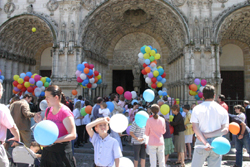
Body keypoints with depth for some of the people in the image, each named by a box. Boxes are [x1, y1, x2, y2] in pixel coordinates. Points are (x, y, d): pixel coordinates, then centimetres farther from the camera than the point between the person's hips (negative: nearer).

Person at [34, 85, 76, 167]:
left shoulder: (65, 112, -17)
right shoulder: (48, 110, 6)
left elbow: (73, 135, -21)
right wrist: (40, 122, -2)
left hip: (61, 151, -7)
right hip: (47, 150, 7)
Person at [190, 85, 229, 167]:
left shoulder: (197, 109, -2)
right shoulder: (223, 110, 2)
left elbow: (195, 128, -12)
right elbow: (225, 130, -6)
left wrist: (205, 142, -17)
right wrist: (208, 135, -10)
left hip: (201, 142, -1)